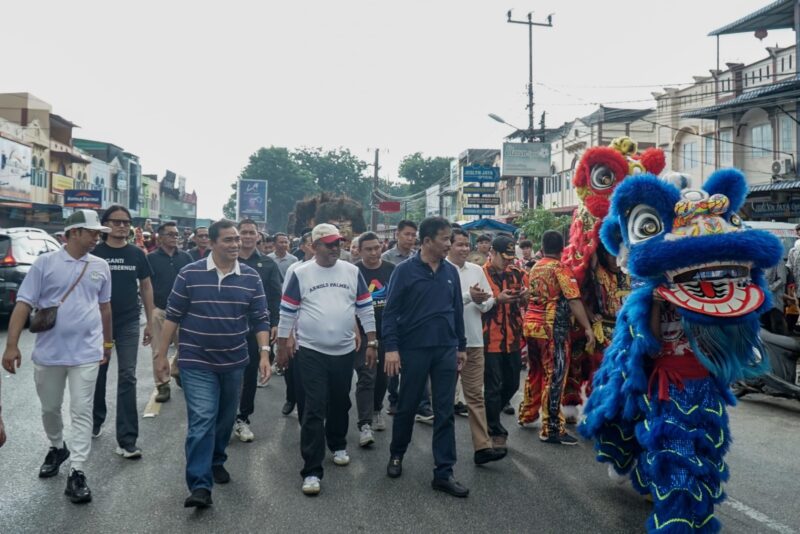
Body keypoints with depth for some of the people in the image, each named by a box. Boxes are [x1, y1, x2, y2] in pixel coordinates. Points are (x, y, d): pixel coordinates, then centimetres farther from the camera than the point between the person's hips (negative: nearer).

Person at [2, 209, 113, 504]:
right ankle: (57, 448, 42)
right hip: (49, 352, 0)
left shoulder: (100, 266, 4)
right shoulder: (45, 262, -5)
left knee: (81, 412, -1)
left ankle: (77, 472, 3)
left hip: (86, 352, 1)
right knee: (49, 408, 16)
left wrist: (107, 341, 19)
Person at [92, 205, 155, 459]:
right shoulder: (95, 253, -3)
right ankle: (96, 420, 39)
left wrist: (150, 321, 6)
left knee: (127, 378, -5)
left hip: (129, 323, 0)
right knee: (98, 374, 15)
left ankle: (127, 440, -4)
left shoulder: (137, 254, 2)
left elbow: (146, 287, 9)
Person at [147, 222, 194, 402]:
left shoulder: (185, 257, 7)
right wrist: (151, 308, -7)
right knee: (159, 350, 0)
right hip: (159, 310, -2)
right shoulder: (151, 258, 0)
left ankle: (177, 370, 32)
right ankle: (162, 385, 8)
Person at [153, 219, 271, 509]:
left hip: (234, 362, 3)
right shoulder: (189, 274, -7)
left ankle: (216, 461, 40)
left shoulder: (251, 278, 0)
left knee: (225, 419, 18)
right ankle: (200, 485, -6)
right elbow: (173, 316, -2)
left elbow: (260, 319, 1)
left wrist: (264, 353, -9)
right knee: (202, 421, -8)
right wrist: (162, 354, -2)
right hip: (197, 362, -3)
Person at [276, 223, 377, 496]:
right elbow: (287, 313, 1)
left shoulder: (352, 272, 2)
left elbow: (365, 309, 6)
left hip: (344, 351, 3)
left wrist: (372, 343, 4)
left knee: (340, 403, 18)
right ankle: (312, 471, -1)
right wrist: (281, 346, 3)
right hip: (312, 352, -3)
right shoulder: (300, 273, -5)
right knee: (315, 410, -5)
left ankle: (338, 445, 43)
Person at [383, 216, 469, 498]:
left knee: (445, 413, 4)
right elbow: (390, 311, -8)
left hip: (446, 350, 4)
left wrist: (461, 345, 13)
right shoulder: (405, 270, -7)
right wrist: (391, 347, -14)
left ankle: (444, 473, 11)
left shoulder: (451, 272, 6)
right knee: (407, 407, 11)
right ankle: (396, 454, 35)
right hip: (414, 350, -3)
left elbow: (457, 310, 13)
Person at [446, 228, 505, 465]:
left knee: (475, 394, 3)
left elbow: (490, 301, 10)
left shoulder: (476, 270, 10)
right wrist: (468, 296, -23)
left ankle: (482, 447, 2)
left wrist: (482, 301, -11)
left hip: (474, 341, 5)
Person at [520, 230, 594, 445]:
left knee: (535, 372, 21)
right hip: (552, 328, -7)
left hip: (531, 325, 7)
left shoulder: (535, 268, 12)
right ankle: (551, 429, -4)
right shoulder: (561, 268, -8)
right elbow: (573, 300, -15)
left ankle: (528, 413, 33)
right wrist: (588, 328, -16)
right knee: (554, 376, -4)